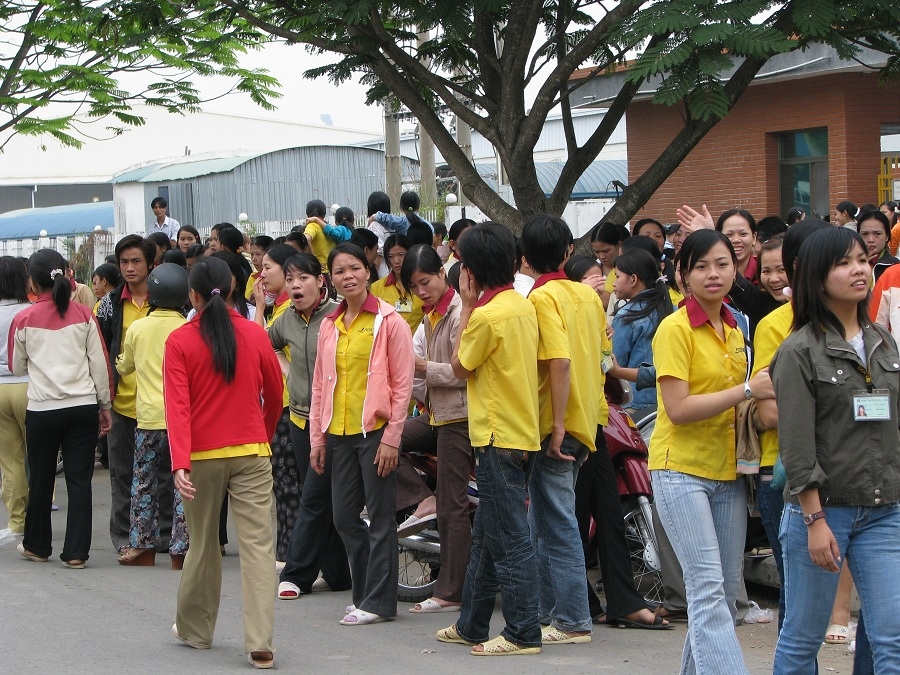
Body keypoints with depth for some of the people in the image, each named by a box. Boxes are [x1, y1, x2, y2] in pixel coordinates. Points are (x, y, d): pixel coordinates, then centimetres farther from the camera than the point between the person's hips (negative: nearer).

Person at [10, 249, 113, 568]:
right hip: (83, 407, 1)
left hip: (42, 409, -1)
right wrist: (105, 404, 12)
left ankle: (36, 545, 26)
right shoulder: (83, 315, -1)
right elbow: (99, 362, 2)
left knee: (41, 480, 14)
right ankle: (76, 552, 2)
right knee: (80, 480, 3)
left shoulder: (24, 320, -2)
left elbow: (17, 367, 10)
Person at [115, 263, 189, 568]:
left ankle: (142, 546, 13)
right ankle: (179, 548, -1)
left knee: (144, 482, 11)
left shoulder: (137, 328, 2)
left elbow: (124, 366, 18)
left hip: (148, 418, 1)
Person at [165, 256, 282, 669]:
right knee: (257, 546, -3)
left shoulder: (179, 342, -6)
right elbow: (275, 395, 10)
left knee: (203, 544, 16)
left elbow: (178, 405, -14)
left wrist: (180, 463, -20)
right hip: (252, 454, 0)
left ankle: (195, 629, 32)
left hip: (203, 457, 0)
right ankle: (260, 643, -11)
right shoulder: (255, 335, 0)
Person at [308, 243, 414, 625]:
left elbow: (402, 383, -7)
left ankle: (378, 600, 3)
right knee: (344, 517, 8)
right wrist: (317, 438, 10)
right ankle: (366, 594, 18)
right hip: (339, 433, 6)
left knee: (380, 518, -2)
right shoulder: (329, 326, 12)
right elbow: (320, 385, 15)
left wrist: (392, 436, -12)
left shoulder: (389, 321, -5)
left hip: (374, 431, -6)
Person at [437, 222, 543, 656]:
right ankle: (472, 625, 26)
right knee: (486, 535, 17)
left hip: (498, 438, -10)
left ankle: (523, 633, -3)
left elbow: (459, 367, -4)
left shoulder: (488, 315, -18)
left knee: (509, 538, -6)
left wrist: (466, 305, -2)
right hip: (521, 429, 10)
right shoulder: (523, 306, 10)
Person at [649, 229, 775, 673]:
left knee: (727, 589, 7)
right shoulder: (675, 329, -9)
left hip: (727, 472, 7)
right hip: (681, 470, -7)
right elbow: (678, 408, -17)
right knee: (708, 587, -13)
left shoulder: (735, 331, 13)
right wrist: (747, 391, -19)